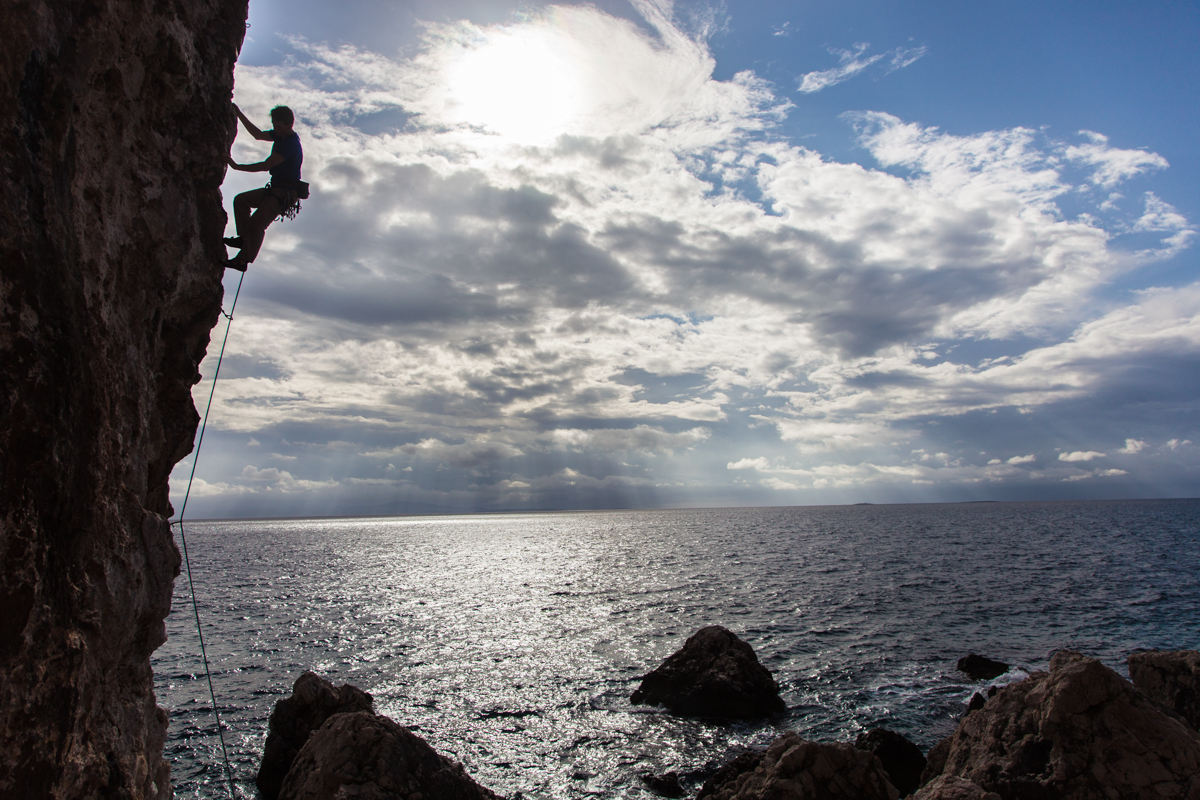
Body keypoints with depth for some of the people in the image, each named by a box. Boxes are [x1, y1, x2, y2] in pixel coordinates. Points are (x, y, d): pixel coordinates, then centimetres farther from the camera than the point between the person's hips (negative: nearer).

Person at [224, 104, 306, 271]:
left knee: (257, 222, -20)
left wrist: (237, 166, -17)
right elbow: (258, 135, 25)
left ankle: (243, 260, -15)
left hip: (286, 193, -11)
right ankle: (244, 237, 5)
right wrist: (239, 114, 21)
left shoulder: (291, 144, -21)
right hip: (275, 188, 11)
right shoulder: (281, 135, 10)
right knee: (241, 200, 9)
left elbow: (266, 166, -23)